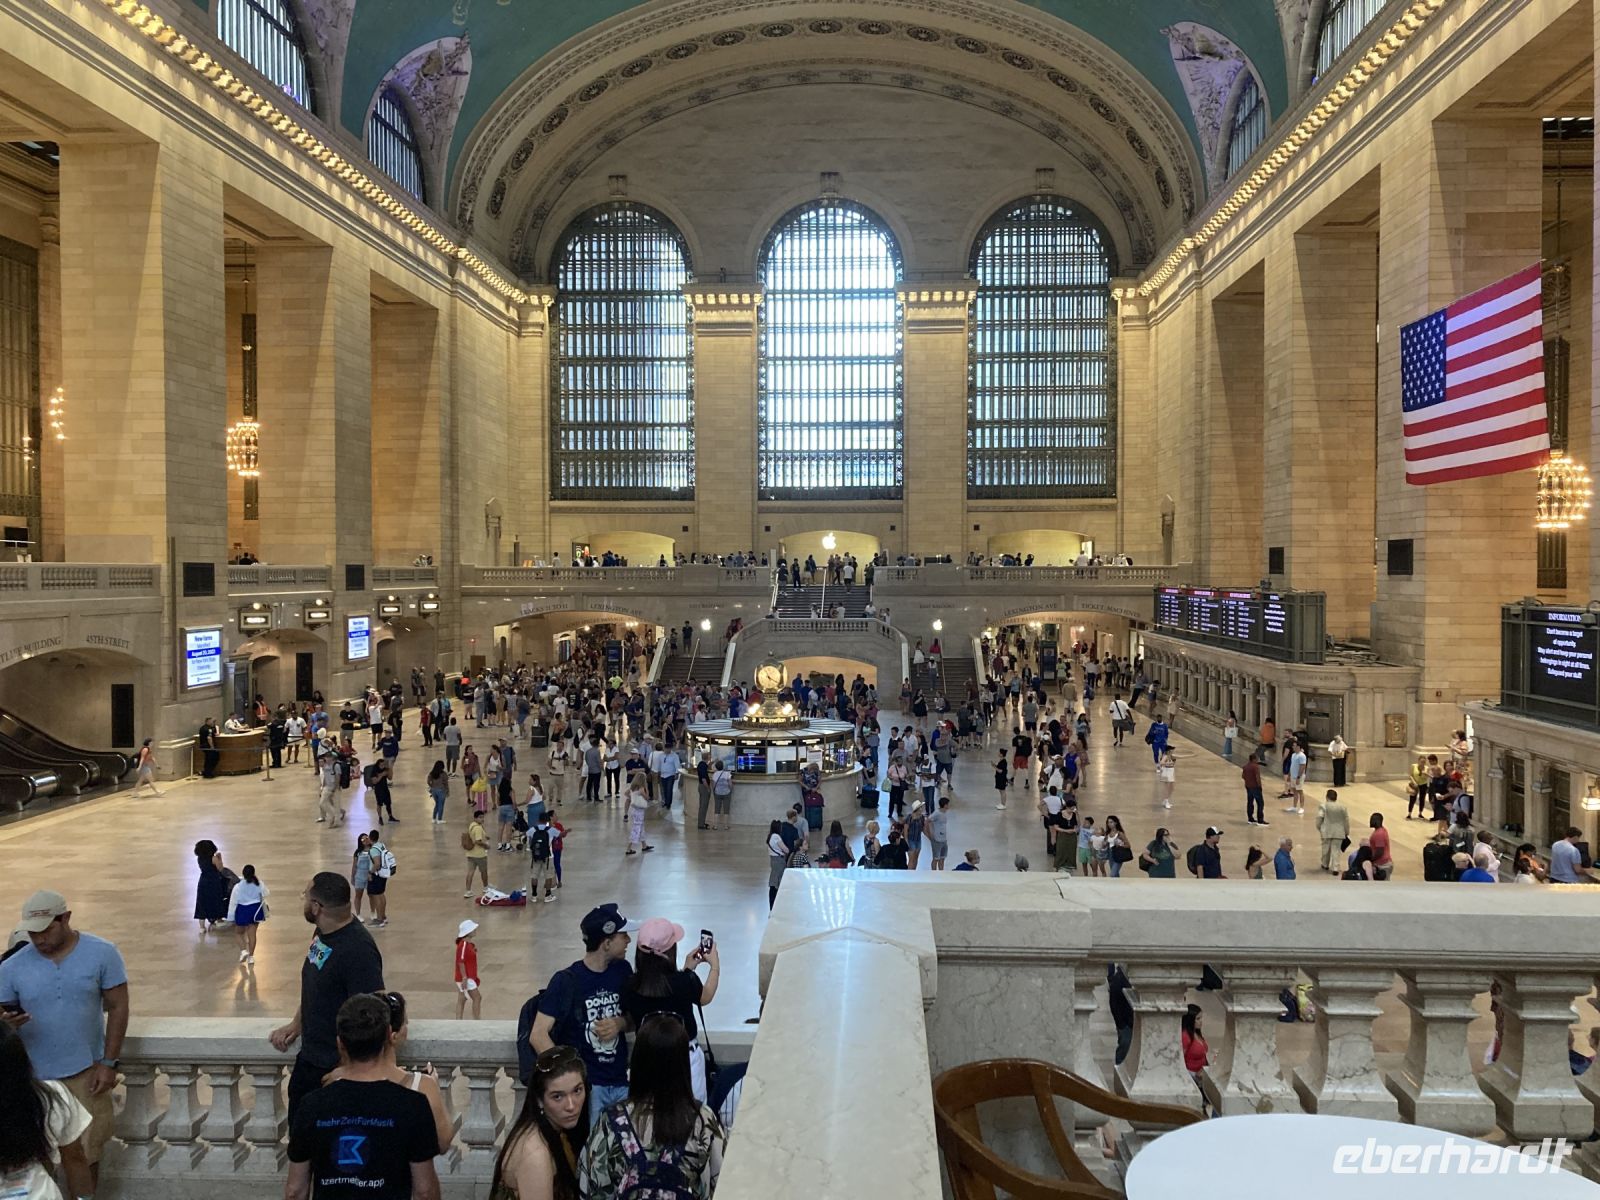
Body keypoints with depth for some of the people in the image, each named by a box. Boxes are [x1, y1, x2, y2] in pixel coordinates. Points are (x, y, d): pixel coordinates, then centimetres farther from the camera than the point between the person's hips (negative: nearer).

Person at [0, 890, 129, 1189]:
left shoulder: (102, 953, -10)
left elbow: (117, 1007, -6)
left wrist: (109, 1062, -9)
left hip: (86, 1072, -1)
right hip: (32, 1076, 1)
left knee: (86, 1152, 12)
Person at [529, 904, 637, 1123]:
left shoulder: (622, 971, 7)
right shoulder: (566, 981, -9)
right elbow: (538, 1036, -13)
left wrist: (620, 1023, -4)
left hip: (621, 1083, 5)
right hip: (585, 1085, -5)